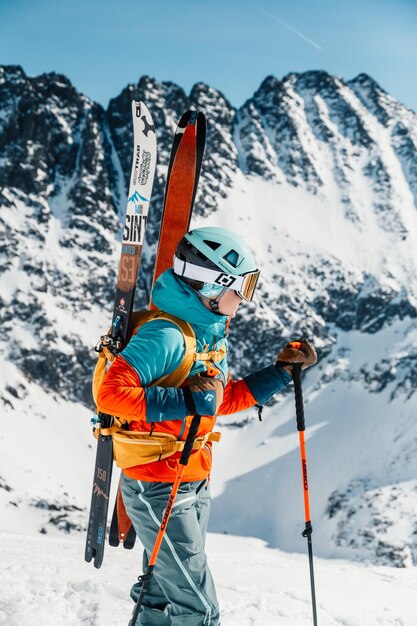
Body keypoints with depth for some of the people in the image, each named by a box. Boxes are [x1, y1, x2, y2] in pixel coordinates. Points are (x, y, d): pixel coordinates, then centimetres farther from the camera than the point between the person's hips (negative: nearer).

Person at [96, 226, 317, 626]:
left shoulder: (213, 332, 9)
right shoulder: (166, 335, -22)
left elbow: (224, 400, 18)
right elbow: (110, 394, -30)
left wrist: (283, 371, 14)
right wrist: (184, 402, -32)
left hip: (194, 484, 9)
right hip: (158, 489, -9)